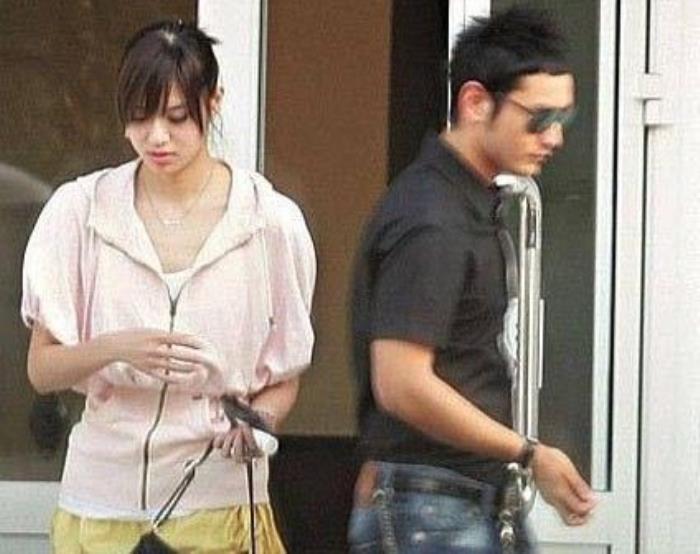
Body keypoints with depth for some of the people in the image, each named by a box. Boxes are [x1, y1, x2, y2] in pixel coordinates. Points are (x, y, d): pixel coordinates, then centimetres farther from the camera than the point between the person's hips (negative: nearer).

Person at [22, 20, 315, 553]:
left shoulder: (271, 220, -2)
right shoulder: (80, 209, -1)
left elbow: (282, 382, 6)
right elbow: (42, 370, -2)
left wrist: (253, 425, -15)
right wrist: (116, 348, -21)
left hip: (218, 503, -1)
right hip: (100, 499, 1)